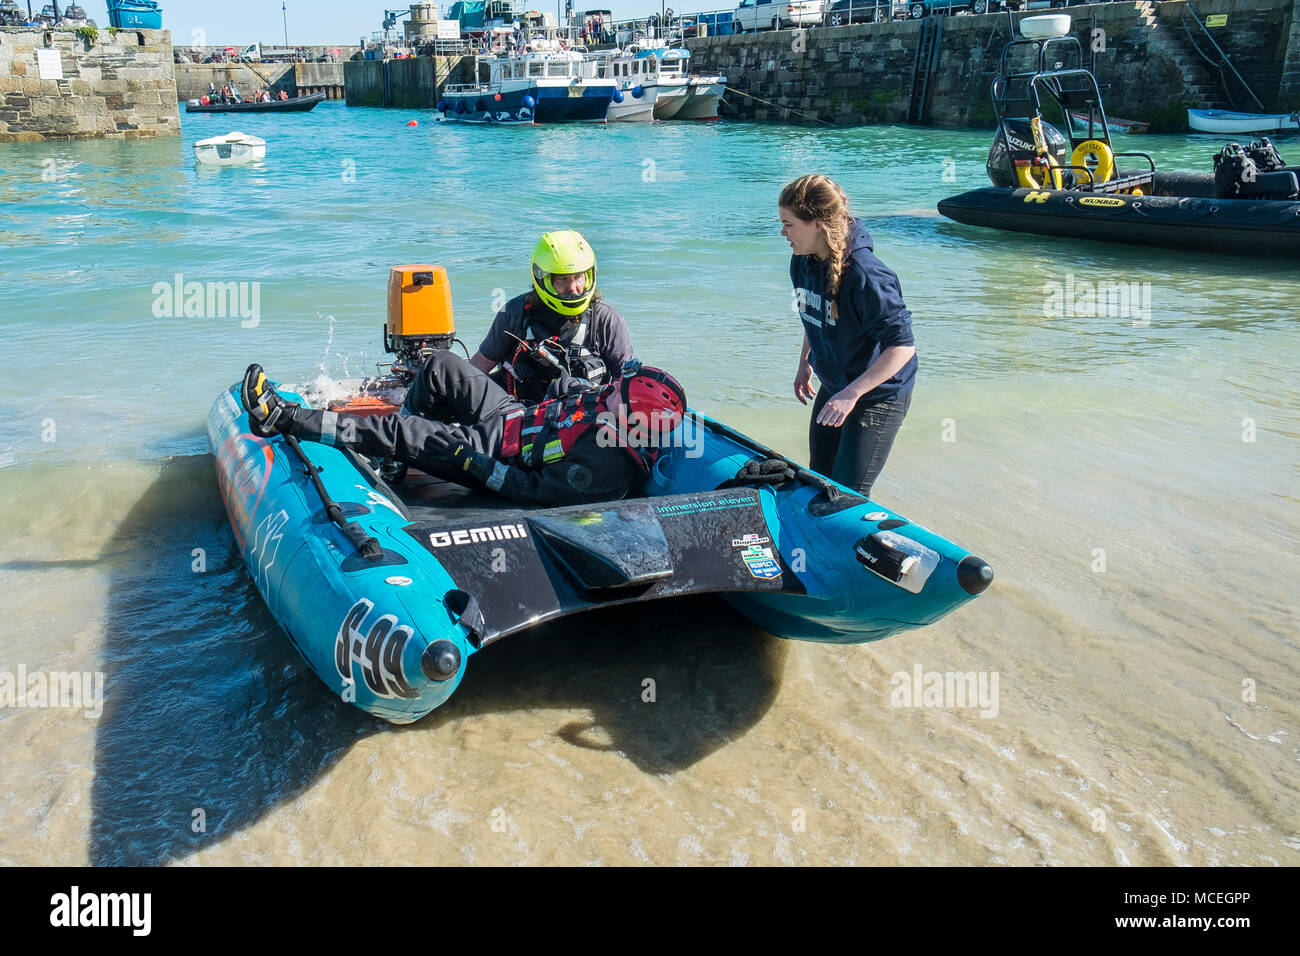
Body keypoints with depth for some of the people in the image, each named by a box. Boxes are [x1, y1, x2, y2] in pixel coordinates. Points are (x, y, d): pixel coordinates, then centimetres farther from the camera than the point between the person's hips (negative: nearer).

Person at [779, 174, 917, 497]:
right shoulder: (802, 262, -4)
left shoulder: (864, 274, -30)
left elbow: (902, 346, -29)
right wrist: (804, 364, 16)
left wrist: (852, 393, -32)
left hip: (879, 396, -8)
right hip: (832, 389, 8)